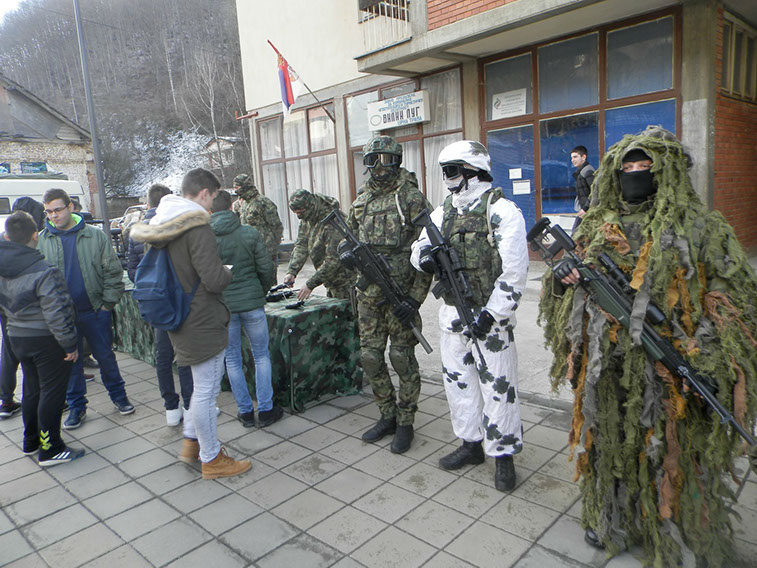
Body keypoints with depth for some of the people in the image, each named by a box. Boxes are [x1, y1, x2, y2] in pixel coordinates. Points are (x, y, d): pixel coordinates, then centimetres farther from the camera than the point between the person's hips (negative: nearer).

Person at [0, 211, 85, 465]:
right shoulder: (44, 272, -23)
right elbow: (56, 314, -23)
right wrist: (70, 345, -15)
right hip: (45, 340, -7)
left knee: (32, 389, 21)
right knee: (52, 392, 4)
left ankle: (31, 442, 34)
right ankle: (50, 450, 12)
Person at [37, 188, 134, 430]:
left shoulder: (96, 236, -1)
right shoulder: (41, 241, 2)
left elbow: (113, 272, 0)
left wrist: (107, 303, -6)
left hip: (95, 311, -1)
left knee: (106, 357, 10)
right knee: (70, 362, 11)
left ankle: (118, 395, 27)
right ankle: (76, 406, 25)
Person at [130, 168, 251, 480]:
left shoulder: (162, 223, 7)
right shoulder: (197, 226, -21)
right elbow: (213, 279, -27)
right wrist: (228, 271, -4)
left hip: (182, 321, 9)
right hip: (203, 322, -9)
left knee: (202, 384, 25)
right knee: (206, 390, 4)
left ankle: (191, 442, 37)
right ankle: (212, 459, 19)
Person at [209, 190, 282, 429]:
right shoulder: (250, 234, -5)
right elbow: (266, 269, -3)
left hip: (221, 306, 1)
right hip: (252, 303, 0)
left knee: (232, 359, 14)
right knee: (261, 356, 13)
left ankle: (245, 411, 21)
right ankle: (265, 410, 16)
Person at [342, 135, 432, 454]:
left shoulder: (411, 197, -6)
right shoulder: (362, 199, 13)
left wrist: (416, 297, -16)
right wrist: (347, 251, -1)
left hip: (400, 292, -6)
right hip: (368, 292, 6)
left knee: (402, 358, 1)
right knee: (370, 357, 10)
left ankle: (405, 423, 19)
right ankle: (387, 416, 28)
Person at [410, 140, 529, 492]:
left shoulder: (501, 211, -11)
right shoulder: (444, 212, 11)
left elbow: (514, 270, -16)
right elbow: (420, 245, 11)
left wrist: (491, 314, -19)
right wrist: (425, 255, -14)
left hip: (488, 316, -7)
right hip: (452, 313, 7)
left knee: (497, 385, 2)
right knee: (457, 380, 15)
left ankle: (503, 454, 19)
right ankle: (471, 443, 33)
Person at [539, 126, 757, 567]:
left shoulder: (699, 227, -3)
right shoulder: (597, 225, 8)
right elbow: (568, 295, 16)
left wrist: (705, 358, -16)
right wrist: (562, 278, -8)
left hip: (667, 370, -3)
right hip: (606, 368, 4)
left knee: (669, 450, 9)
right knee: (608, 440, 17)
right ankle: (610, 521, 41)